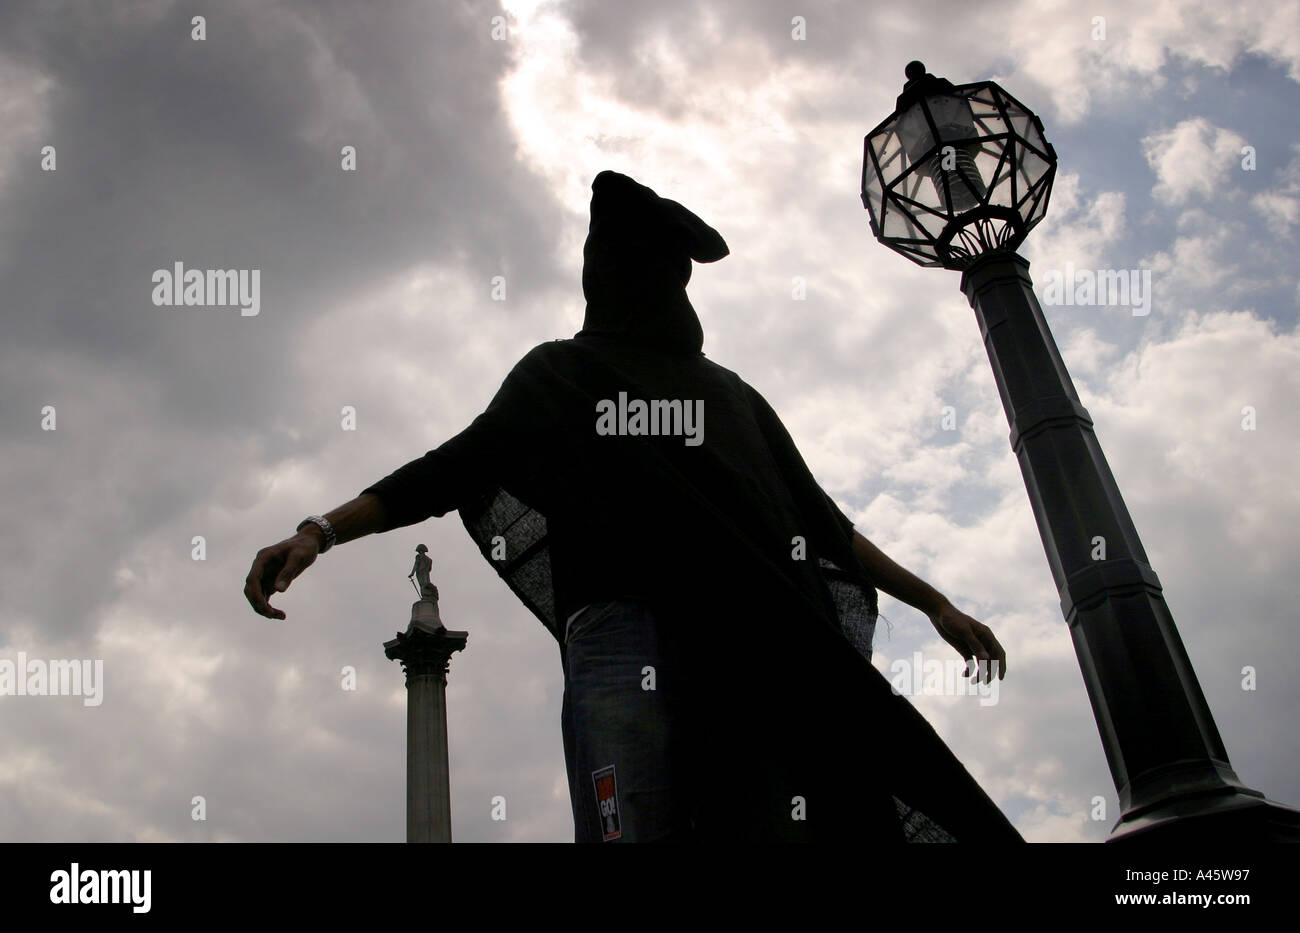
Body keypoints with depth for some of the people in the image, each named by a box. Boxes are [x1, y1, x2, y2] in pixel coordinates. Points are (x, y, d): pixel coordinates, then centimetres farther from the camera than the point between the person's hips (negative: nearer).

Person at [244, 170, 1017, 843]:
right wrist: (319, 532, -1)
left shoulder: (733, 395, 30)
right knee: (632, 828, -20)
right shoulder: (555, 374, 24)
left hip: (751, 646, 3)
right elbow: (457, 467, 13)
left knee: (772, 824, -11)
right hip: (620, 636, -2)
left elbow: (819, 520, 29)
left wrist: (935, 603, 27)